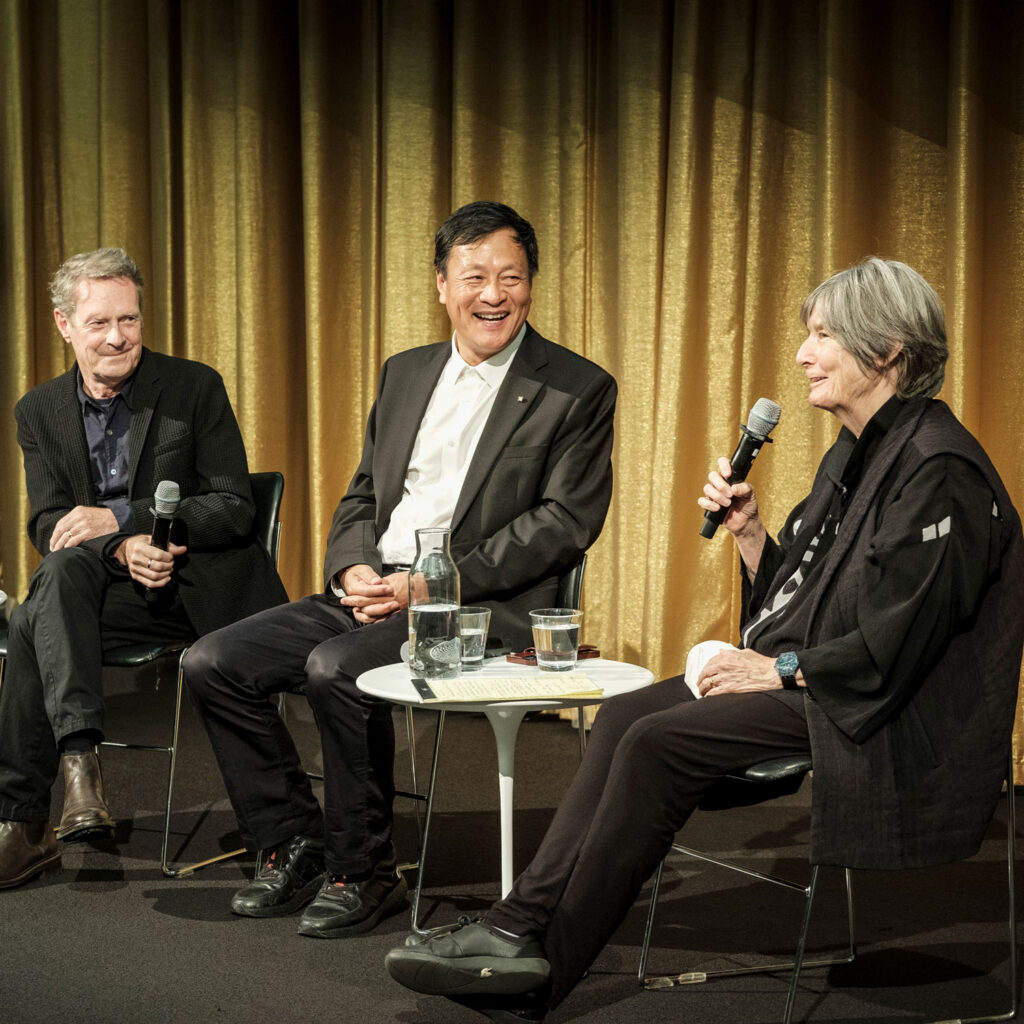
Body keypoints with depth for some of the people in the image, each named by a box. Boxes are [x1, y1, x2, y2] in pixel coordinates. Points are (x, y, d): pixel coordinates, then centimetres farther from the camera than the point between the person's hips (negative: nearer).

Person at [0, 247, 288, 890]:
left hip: (202, 588, -4)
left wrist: (117, 518, -18)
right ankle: (79, 760, -37)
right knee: (60, 573, -31)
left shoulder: (195, 388, -2)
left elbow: (234, 508, -8)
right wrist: (123, 549, -21)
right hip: (117, 589, 4)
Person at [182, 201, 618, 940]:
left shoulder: (577, 390, -2)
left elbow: (565, 523, -10)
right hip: (372, 594, 7)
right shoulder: (406, 373, 17)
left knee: (336, 669, -31)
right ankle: (296, 845, 6)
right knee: (213, 663, -7)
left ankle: (364, 873, -11)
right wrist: (354, 570, -4)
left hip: (483, 607, -7)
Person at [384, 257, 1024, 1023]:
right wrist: (748, 531, 3)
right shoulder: (856, 454, 14)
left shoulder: (937, 470, -17)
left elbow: (895, 642, -22)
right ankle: (523, 926, -14)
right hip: (812, 682, 10)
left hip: (890, 719, -10)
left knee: (661, 743, -20)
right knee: (627, 715, -7)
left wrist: (780, 670, -15)